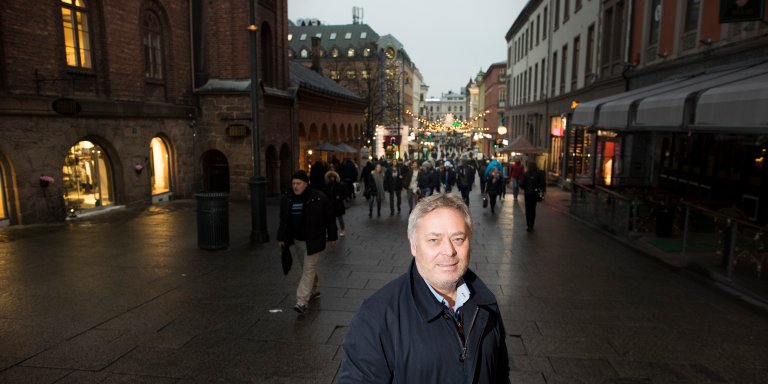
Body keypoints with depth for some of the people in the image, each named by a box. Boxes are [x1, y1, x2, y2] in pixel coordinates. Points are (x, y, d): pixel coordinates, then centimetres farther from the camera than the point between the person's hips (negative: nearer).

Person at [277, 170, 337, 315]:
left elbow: (330, 218, -7)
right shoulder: (287, 199, 2)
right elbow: (283, 220, 11)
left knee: (309, 269, -8)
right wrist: (281, 238, 9)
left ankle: (302, 301, -9)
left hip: (313, 240, -6)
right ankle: (313, 291, 38)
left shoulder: (319, 197, -13)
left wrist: (332, 236, -4)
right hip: (297, 240, 6)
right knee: (307, 267, 19)